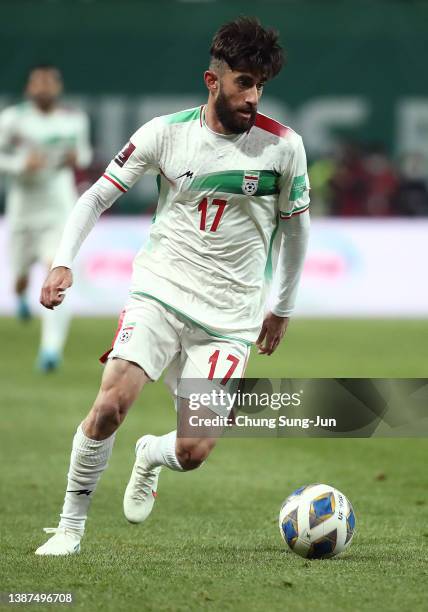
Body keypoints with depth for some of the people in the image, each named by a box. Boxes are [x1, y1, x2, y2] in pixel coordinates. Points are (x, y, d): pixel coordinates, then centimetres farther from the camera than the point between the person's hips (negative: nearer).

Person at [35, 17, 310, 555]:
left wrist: (282, 308, 19)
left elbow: (294, 224, 12)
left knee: (193, 452, -9)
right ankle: (70, 526, -4)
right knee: (110, 405, -23)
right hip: (159, 293, 0)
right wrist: (63, 263, -10)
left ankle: (150, 456, 29)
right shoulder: (167, 132, -5)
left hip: (229, 317, 0)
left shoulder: (283, 146, -4)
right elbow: (98, 195, 3)